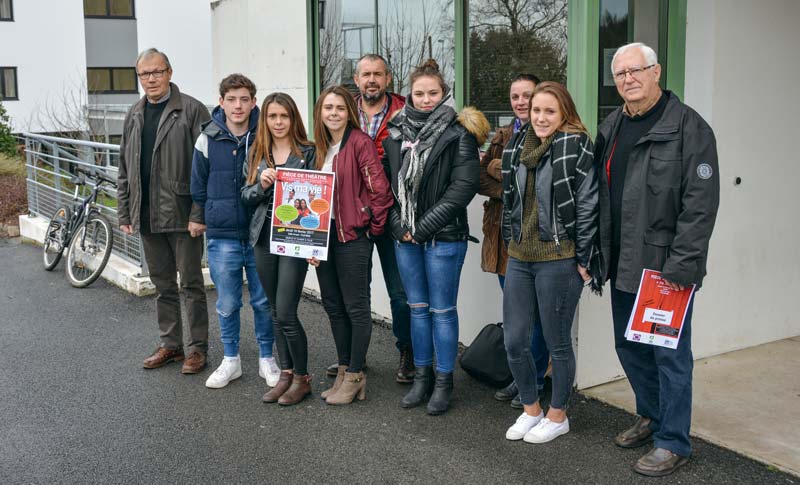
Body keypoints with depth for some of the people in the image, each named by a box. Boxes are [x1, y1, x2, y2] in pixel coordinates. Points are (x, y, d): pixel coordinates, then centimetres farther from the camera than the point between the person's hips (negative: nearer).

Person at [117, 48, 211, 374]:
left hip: (182, 215, -6)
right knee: (162, 285, 14)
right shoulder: (133, 116, 13)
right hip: (147, 217, 6)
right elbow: (125, 169, 17)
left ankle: (197, 347, 13)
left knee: (191, 284, 3)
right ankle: (170, 345, 26)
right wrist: (124, 213, 11)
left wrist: (199, 214, -17)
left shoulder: (192, 110, -7)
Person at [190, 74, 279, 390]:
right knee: (227, 304, 9)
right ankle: (230, 360, 26)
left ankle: (266, 358, 25)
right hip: (222, 236, 0)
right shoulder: (208, 139, -2)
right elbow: (198, 185, 10)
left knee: (264, 301, 9)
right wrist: (200, 219, 16)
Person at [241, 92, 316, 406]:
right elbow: (246, 197, 11)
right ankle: (286, 373, 24)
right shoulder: (256, 154, 10)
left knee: (286, 314, -7)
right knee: (277, 313, 12)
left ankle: (302, 378, 10)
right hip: (264, 239, 5)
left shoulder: (308, 153, -3)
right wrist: (261, 185, -11)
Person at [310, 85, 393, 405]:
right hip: (323, 234, 8)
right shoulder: (320, 147, 12)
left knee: (356, 307, 1)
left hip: (352, 235, -8)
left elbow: (380, 189, -15)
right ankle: (344, 370, 26)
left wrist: (373, 227, -7)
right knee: (333, 306, 14)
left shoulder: (360, 142, -11)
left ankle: (355, 376, 12)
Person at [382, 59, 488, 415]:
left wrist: (425, 225, -14)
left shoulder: (458, 133, -6)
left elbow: (464, 186, -13)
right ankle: (422, 377, 25)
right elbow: (386, 182, 9)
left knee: (442, 310, 3)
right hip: (405, 237, 5)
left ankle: (443, 382, 15)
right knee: (417, 307, 13)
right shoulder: (396, 133, 8)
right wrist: (398, 224, -4)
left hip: (444, 237, -5)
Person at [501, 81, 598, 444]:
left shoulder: (576, 148, -10)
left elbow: (587, 206, -11)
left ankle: (558, 416, 25)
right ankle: (531, 410, 29)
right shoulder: (518, 146, 9)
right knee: (514, 340, 9)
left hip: (558, 260, -6)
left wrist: (582, 259, -11)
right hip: (519, 258, 6)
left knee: (557, 342, 6)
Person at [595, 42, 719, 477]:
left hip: (666, 266, -7)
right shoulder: (610, 127, 12)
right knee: (629, 346, 17)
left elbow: (701, 202, -15)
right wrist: (598, 253, 10)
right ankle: (652, 416, 37)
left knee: (670, 354, 2)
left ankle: (673, 442, 16)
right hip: (623, 264, 7)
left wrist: (682, 264, -20)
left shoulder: (688, 127, -9)